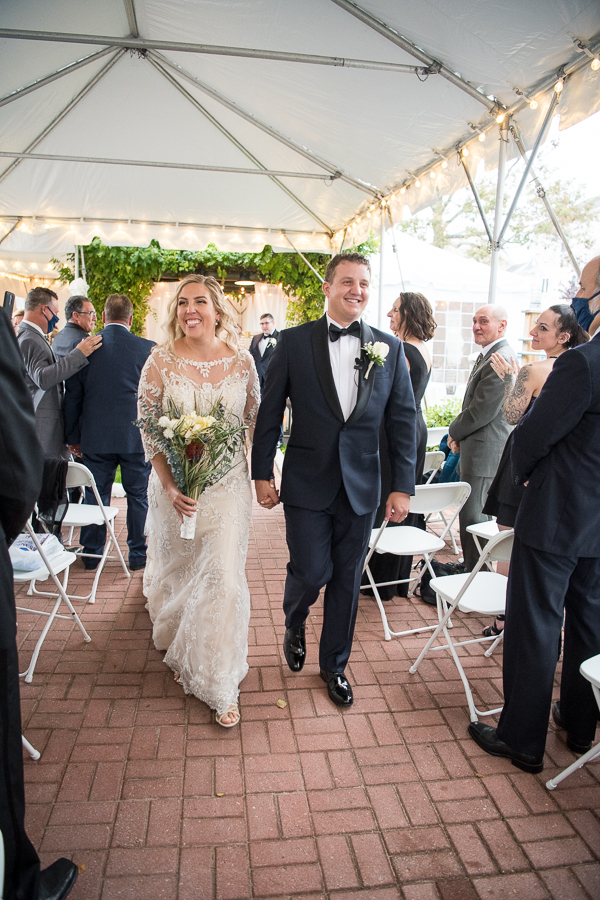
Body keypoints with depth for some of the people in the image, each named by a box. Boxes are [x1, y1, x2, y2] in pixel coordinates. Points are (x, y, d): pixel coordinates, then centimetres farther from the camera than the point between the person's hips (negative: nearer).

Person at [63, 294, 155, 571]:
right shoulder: (148, 349, -6)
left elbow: (72, 397, 3)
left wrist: (73, 437, 11)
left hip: (95, 437, 1)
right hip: (137, 436, -1)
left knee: (95, 496, 12)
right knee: (138, 496, 10)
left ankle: (92, 554, 24)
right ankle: (138, 554, 19)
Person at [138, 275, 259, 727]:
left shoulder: (242, 360, -3)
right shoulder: (161, 361, -6)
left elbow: (255, 422, 7)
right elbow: (148, 429, -6)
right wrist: (170, 486, -16)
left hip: (228, 486, 0)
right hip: (175, 485, 0)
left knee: (223, 578, -1)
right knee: (176, 573, 16)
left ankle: (221, 683, 19)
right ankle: (182, 654, 46)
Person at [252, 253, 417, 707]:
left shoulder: (390, 348, 2)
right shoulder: (294, 341, -3)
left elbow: (403, 420, 3)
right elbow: (269, 413, 0)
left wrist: (403, 486, -1)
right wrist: (262, 473, -1)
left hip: (361, 485, 2)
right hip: (307, 482, -2)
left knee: (347, 579, 12)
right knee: (311, 571, -1)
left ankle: (334, 665, 35)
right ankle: (295, 624, 37)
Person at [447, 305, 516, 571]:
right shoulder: (488, 355, 16)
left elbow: (482, 411, -22)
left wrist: (454, 432, -6)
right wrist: (458, 433, 6)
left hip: (484, 451, -11)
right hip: (476, 448, 11)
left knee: (473, 516, -4)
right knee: (472, 512, 18)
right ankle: (471, 565, 31)